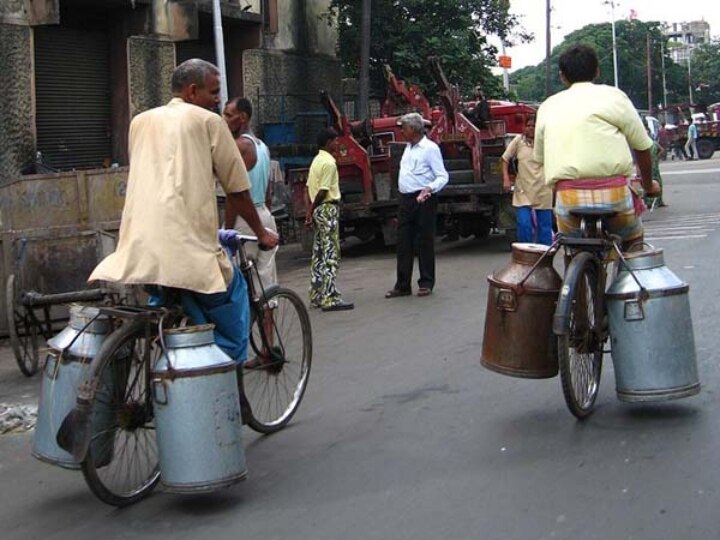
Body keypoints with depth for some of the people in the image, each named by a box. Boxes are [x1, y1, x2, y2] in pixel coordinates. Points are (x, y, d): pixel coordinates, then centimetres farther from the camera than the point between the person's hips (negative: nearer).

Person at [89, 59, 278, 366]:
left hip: (139, 246, 6)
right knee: (231, 295, 15)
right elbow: (237, 190, 8)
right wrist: (261, 233, 23)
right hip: (187, 246, -5)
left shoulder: (141, 122, 22)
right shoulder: (208, 121, 6)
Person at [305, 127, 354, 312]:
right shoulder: (329, 163, -14)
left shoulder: (316, 160, 14)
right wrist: (311, 210, -7)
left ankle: (317, 296, 17)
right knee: (330, 255, -9)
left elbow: (310, 187, 12)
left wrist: (310, 211, 10)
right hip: (328, 208, -10)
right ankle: (329, 298, -11)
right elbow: (323, 191, -18)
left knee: (319, 255, 12)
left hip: (319, 210, 10)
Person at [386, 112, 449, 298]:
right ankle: (402, 285, 9)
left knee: (424, 242, 0)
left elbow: (442, 176, -12)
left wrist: (429, 189, -28)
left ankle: (426, 283, 9)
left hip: (423, 200, -8)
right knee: (403, 243, 6)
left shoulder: (430, 148, -8)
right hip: (406, 199, 8)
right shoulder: (408, 148, 17)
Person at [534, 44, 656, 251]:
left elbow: (540, 157, 21)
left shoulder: (548, 106, 18)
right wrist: (648, 186, 30)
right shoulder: (613, 96, 9)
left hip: (568, 197, 2)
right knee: (633, 244, 24)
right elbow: (642, 147, 14)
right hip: (613, 194, -2)